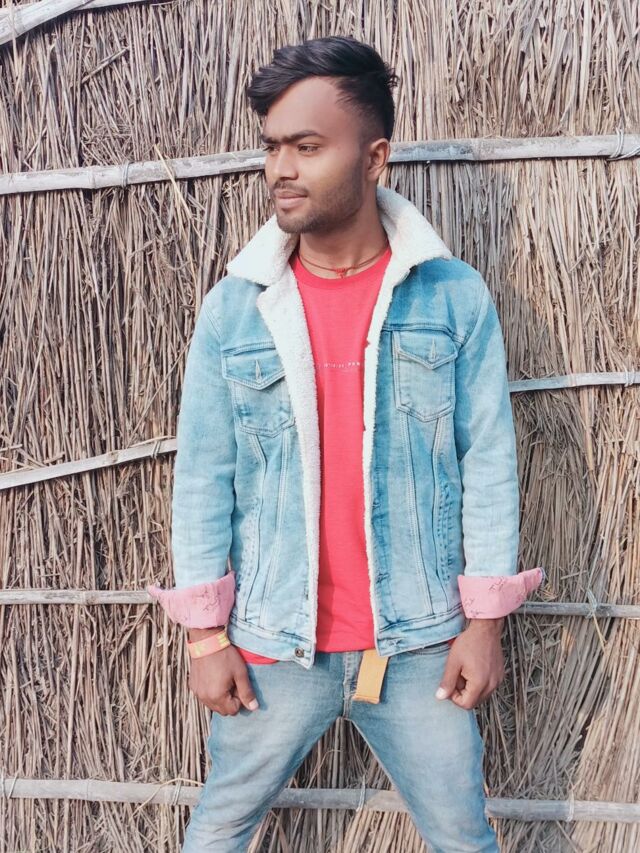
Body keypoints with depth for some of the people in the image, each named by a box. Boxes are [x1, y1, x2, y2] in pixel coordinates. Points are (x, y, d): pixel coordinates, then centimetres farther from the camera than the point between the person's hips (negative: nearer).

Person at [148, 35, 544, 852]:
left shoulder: (455, 296, -6)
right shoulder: (232, 308, -4)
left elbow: (487, 460, -4)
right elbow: (203, 476, -2)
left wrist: (485, 620, -3)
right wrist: (206, 633, -2)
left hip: (422, 645, 0)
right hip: (272, 647, 1)